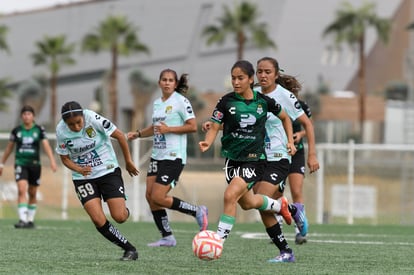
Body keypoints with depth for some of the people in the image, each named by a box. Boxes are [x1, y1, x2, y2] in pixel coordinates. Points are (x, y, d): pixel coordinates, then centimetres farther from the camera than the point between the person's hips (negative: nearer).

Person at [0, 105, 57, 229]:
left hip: (35, 164, 1)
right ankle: (22, 220, -24)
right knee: (22, 190, -18)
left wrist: (52, 160, -23)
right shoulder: (16, 131, 2)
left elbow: (46, 145, -9)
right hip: (20, 164, -1)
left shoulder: (39, 130, 0)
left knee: (32, 194, 9)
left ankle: (30, 220, 23)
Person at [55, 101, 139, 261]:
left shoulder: (93, 119, -21)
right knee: (99, 221, -15)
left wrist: (128, 161, 2)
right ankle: (129, 249, 1)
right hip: (83, 178, 2)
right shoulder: (61, 131, -13)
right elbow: (65, 158, 2)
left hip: (108, 171, -2)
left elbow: (119, 136, -7)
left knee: (119, 217, -10)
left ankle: (125, 211, 29)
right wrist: (79, 169, -18)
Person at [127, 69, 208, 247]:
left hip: (174, 157, -8)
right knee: (150, 196, 1)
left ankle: (197, 212, 3)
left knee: (158, 197, -12)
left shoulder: (180, 101, -8)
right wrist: (138, 134, 18)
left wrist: (169, 129, -19)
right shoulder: (157, 103, 15)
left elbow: (192, 127, -13)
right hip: (157, 155, 8)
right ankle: (167, 237, 9)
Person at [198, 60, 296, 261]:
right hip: (232, 158, 3)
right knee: (246, 202, 18)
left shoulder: (264, 101, -4)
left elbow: (285, 118, 14)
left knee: (230, 195, -23)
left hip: (255, 158, -3)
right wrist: (207, 142, -26)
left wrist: (290, 141, 6)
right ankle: (278, 205, 49)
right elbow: (214, 127, -5)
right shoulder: (226, 101, -5)